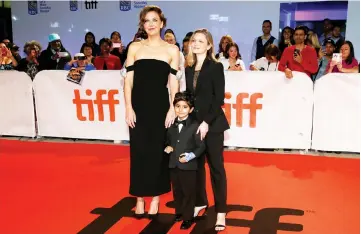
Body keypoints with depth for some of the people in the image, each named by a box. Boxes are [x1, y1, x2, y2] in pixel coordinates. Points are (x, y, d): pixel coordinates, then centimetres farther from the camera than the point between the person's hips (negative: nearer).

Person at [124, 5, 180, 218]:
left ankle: (155, 198, 18)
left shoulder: (172, 50, 4)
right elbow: (128, 79, 3)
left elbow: (174, 82, 2)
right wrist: (128, 108, -5)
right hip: (139, 105, 1)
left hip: (160, 105, -1)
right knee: (139, 151, 4)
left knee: (158, 151, 5)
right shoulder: (135, 47, 6)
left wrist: (173, 108, -7)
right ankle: (140, 198, 16)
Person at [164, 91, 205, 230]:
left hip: (189, 166, -5)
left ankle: (188, 217, 18)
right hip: (174, 165, 5)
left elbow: (201, 146, -10)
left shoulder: (195, 126, -11)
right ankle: (179, 212, 35)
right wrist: (167, 148, -2)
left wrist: (191, 156, -21)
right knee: (177, 191, 18)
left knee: (189, 192, 6)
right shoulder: (171, 126, 6)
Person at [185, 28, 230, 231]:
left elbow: (219, 99, -11)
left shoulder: (216, 67, -6)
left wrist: (207, 123, -17)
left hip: (212, 123, -5)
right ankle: (200, 202, 30)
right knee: (196, 164, 13)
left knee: (216, 167, 0)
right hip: (193, 122, 5)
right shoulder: (189, 68, 9)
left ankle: (221, 211, 8)